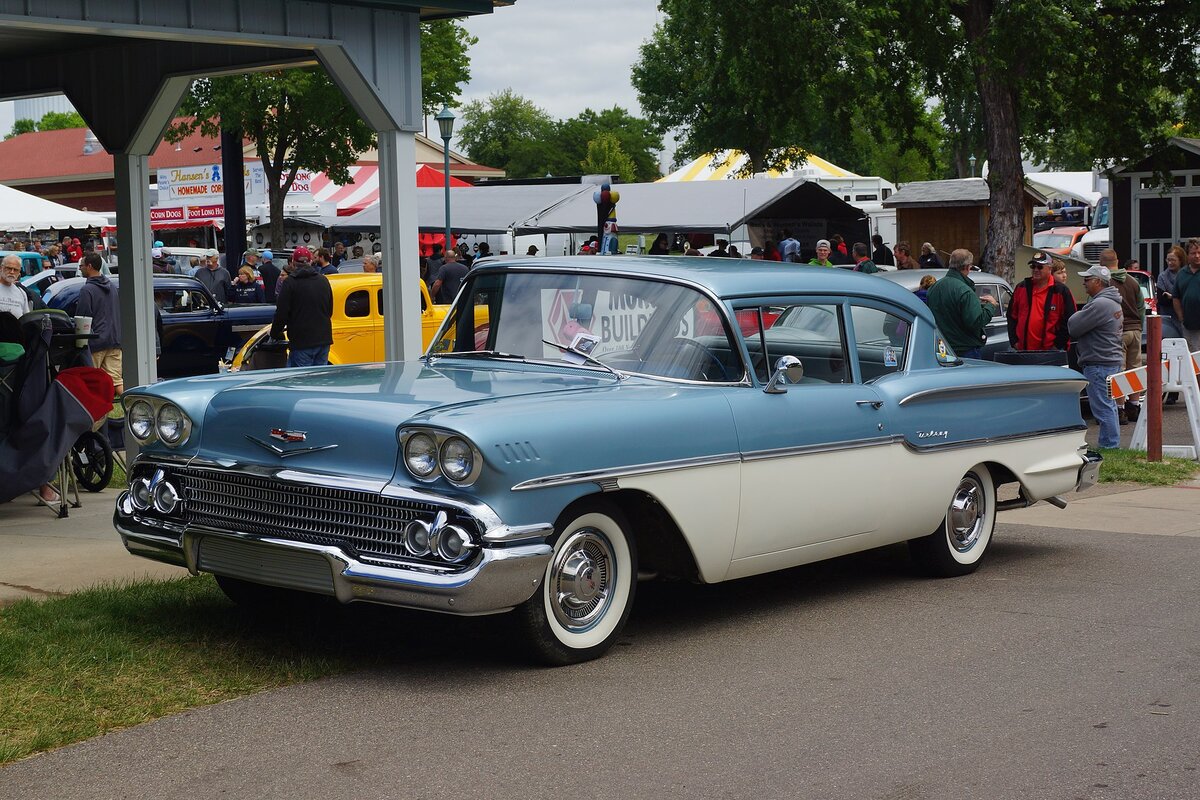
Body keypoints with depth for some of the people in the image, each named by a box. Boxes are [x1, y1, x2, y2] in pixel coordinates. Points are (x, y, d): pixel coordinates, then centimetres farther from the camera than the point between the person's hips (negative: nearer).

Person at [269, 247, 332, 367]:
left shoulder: (290, 283, -9)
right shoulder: (324, 280, 10)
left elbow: (281, 313, -8)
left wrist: (275, 333, 8)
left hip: (301, 343, -6)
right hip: (323, 339, 6)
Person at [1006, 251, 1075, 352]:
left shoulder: (1061, 291, -1)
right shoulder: (1021, 288, 11)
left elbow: (1068, 321, -4)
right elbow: (1012, 316, 14)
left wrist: (1058, 345, -9)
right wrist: (1014, 341, 5)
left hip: (1050, 350, -4)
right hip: (1022, 350, 4)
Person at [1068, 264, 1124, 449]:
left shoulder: (1100, 304, -20)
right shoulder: (1113, 302, 16)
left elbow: (1073, 327, -16)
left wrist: (1077, 315, 2)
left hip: (1099, 364, -11)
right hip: (1112, 359, 11)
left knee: (1102, 407, -6)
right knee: (1108, 405, 16)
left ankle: (1109, 445, -3)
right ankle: (1113, 444, 23)